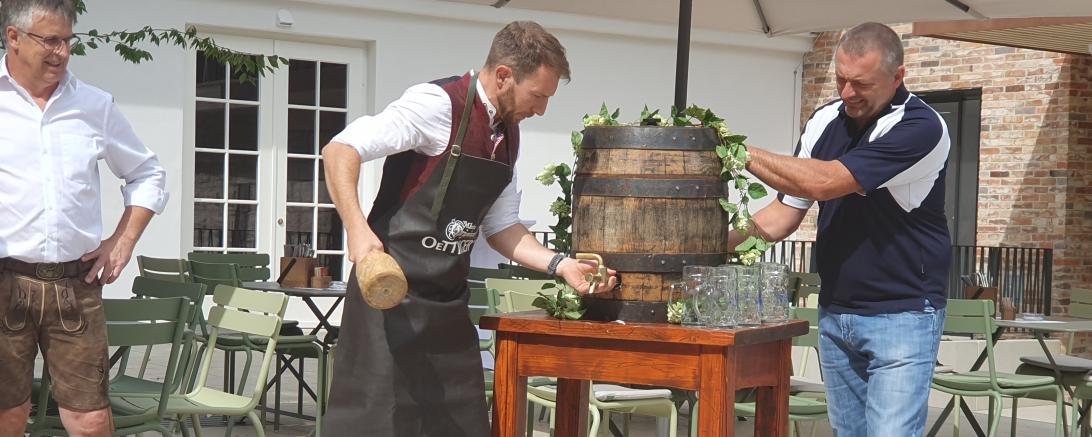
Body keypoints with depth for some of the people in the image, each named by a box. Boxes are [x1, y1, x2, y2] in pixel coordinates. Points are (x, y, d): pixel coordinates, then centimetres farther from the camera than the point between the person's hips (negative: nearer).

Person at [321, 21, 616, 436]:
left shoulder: (507, 135, 12)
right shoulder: (438, 105, -14)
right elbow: (340, 150, -19)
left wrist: (559, 265, 4)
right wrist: (357, 229, -31)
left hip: (448, 304, 8)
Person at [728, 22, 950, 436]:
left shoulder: (921, 128, -16)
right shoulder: (824, 122, 6)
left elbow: (824, 182, -24)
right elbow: (786, 213, 10)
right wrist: (722, 243, -6)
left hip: (901, 314, -6)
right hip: (835, 314, 7)